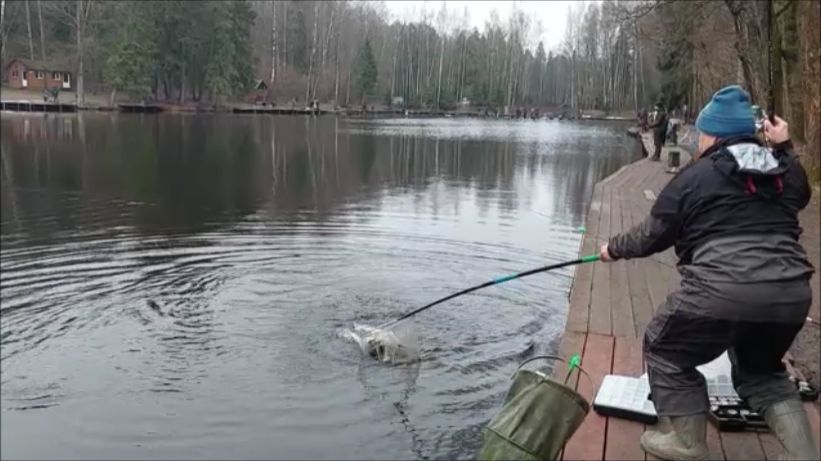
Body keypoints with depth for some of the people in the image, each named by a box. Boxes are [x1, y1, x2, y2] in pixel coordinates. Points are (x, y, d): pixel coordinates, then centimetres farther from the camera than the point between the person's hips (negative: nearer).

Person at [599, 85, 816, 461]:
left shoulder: (695, 176, 1)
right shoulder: (785, 170, 16)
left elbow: (652, 235, 6)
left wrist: (615, 249, 23)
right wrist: (784, 148, 38)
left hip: (723, 292, -7)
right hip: (791, 293, 7)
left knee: (666, 351, 17)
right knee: (760, 370, 30)